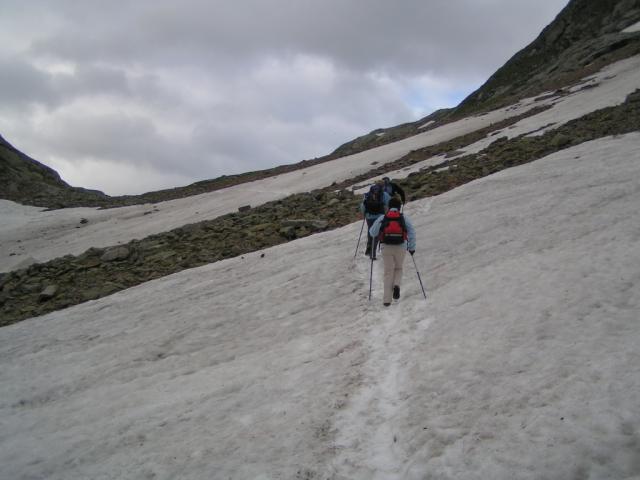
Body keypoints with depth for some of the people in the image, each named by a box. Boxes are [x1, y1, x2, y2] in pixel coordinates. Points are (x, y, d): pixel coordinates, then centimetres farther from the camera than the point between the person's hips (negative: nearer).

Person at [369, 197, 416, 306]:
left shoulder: (382, 218, 2)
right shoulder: (404, 217, 3)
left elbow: (372, 233, 1)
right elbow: (412, 232, -3)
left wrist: (377, 236, 24)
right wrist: (412, 247, 4)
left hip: (387, 248, 0)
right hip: (401, 248, 0)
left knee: (388, 272, 9)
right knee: (398, 269, 22)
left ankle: (387, 299, 2)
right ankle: (396, 285, -7)